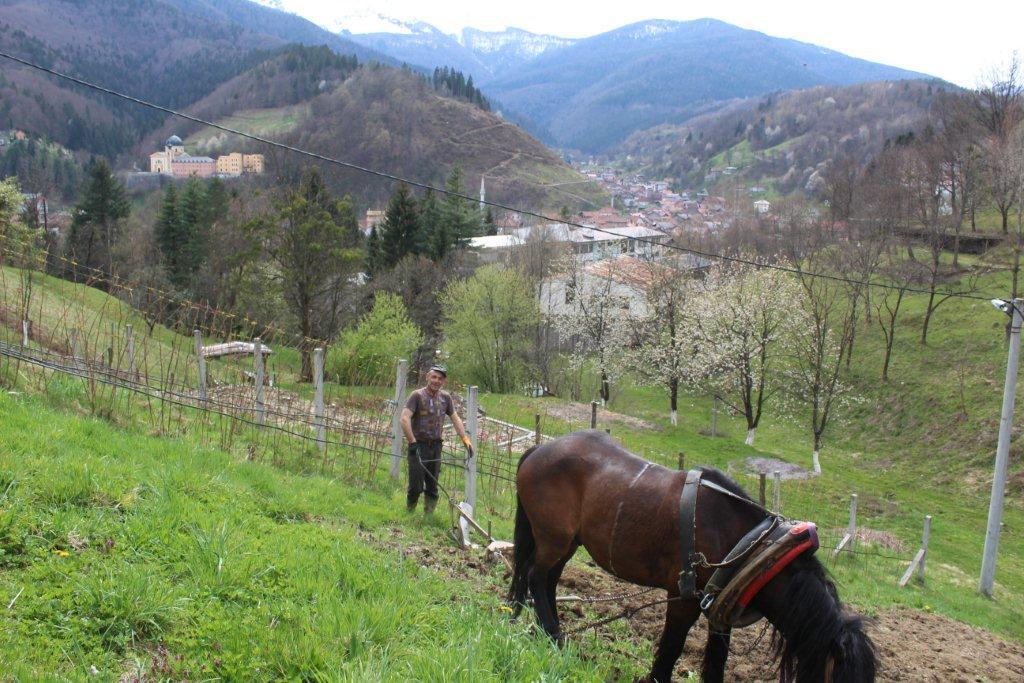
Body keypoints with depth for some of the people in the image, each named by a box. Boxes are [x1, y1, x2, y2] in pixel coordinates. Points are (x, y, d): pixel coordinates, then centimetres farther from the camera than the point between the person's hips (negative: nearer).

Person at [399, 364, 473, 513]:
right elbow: (405, 419, -18)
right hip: (419, 445, -5)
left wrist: (465, 439, 1)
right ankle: (409, 513, 14)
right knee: (416, 486, -6)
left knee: (432, 485, 9)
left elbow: (455, 418, 12)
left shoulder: (446, 397, 8)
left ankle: (428, 515, 20)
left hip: (436, 446, 5)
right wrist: (412, 442, -26)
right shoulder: (417, 395, -9)